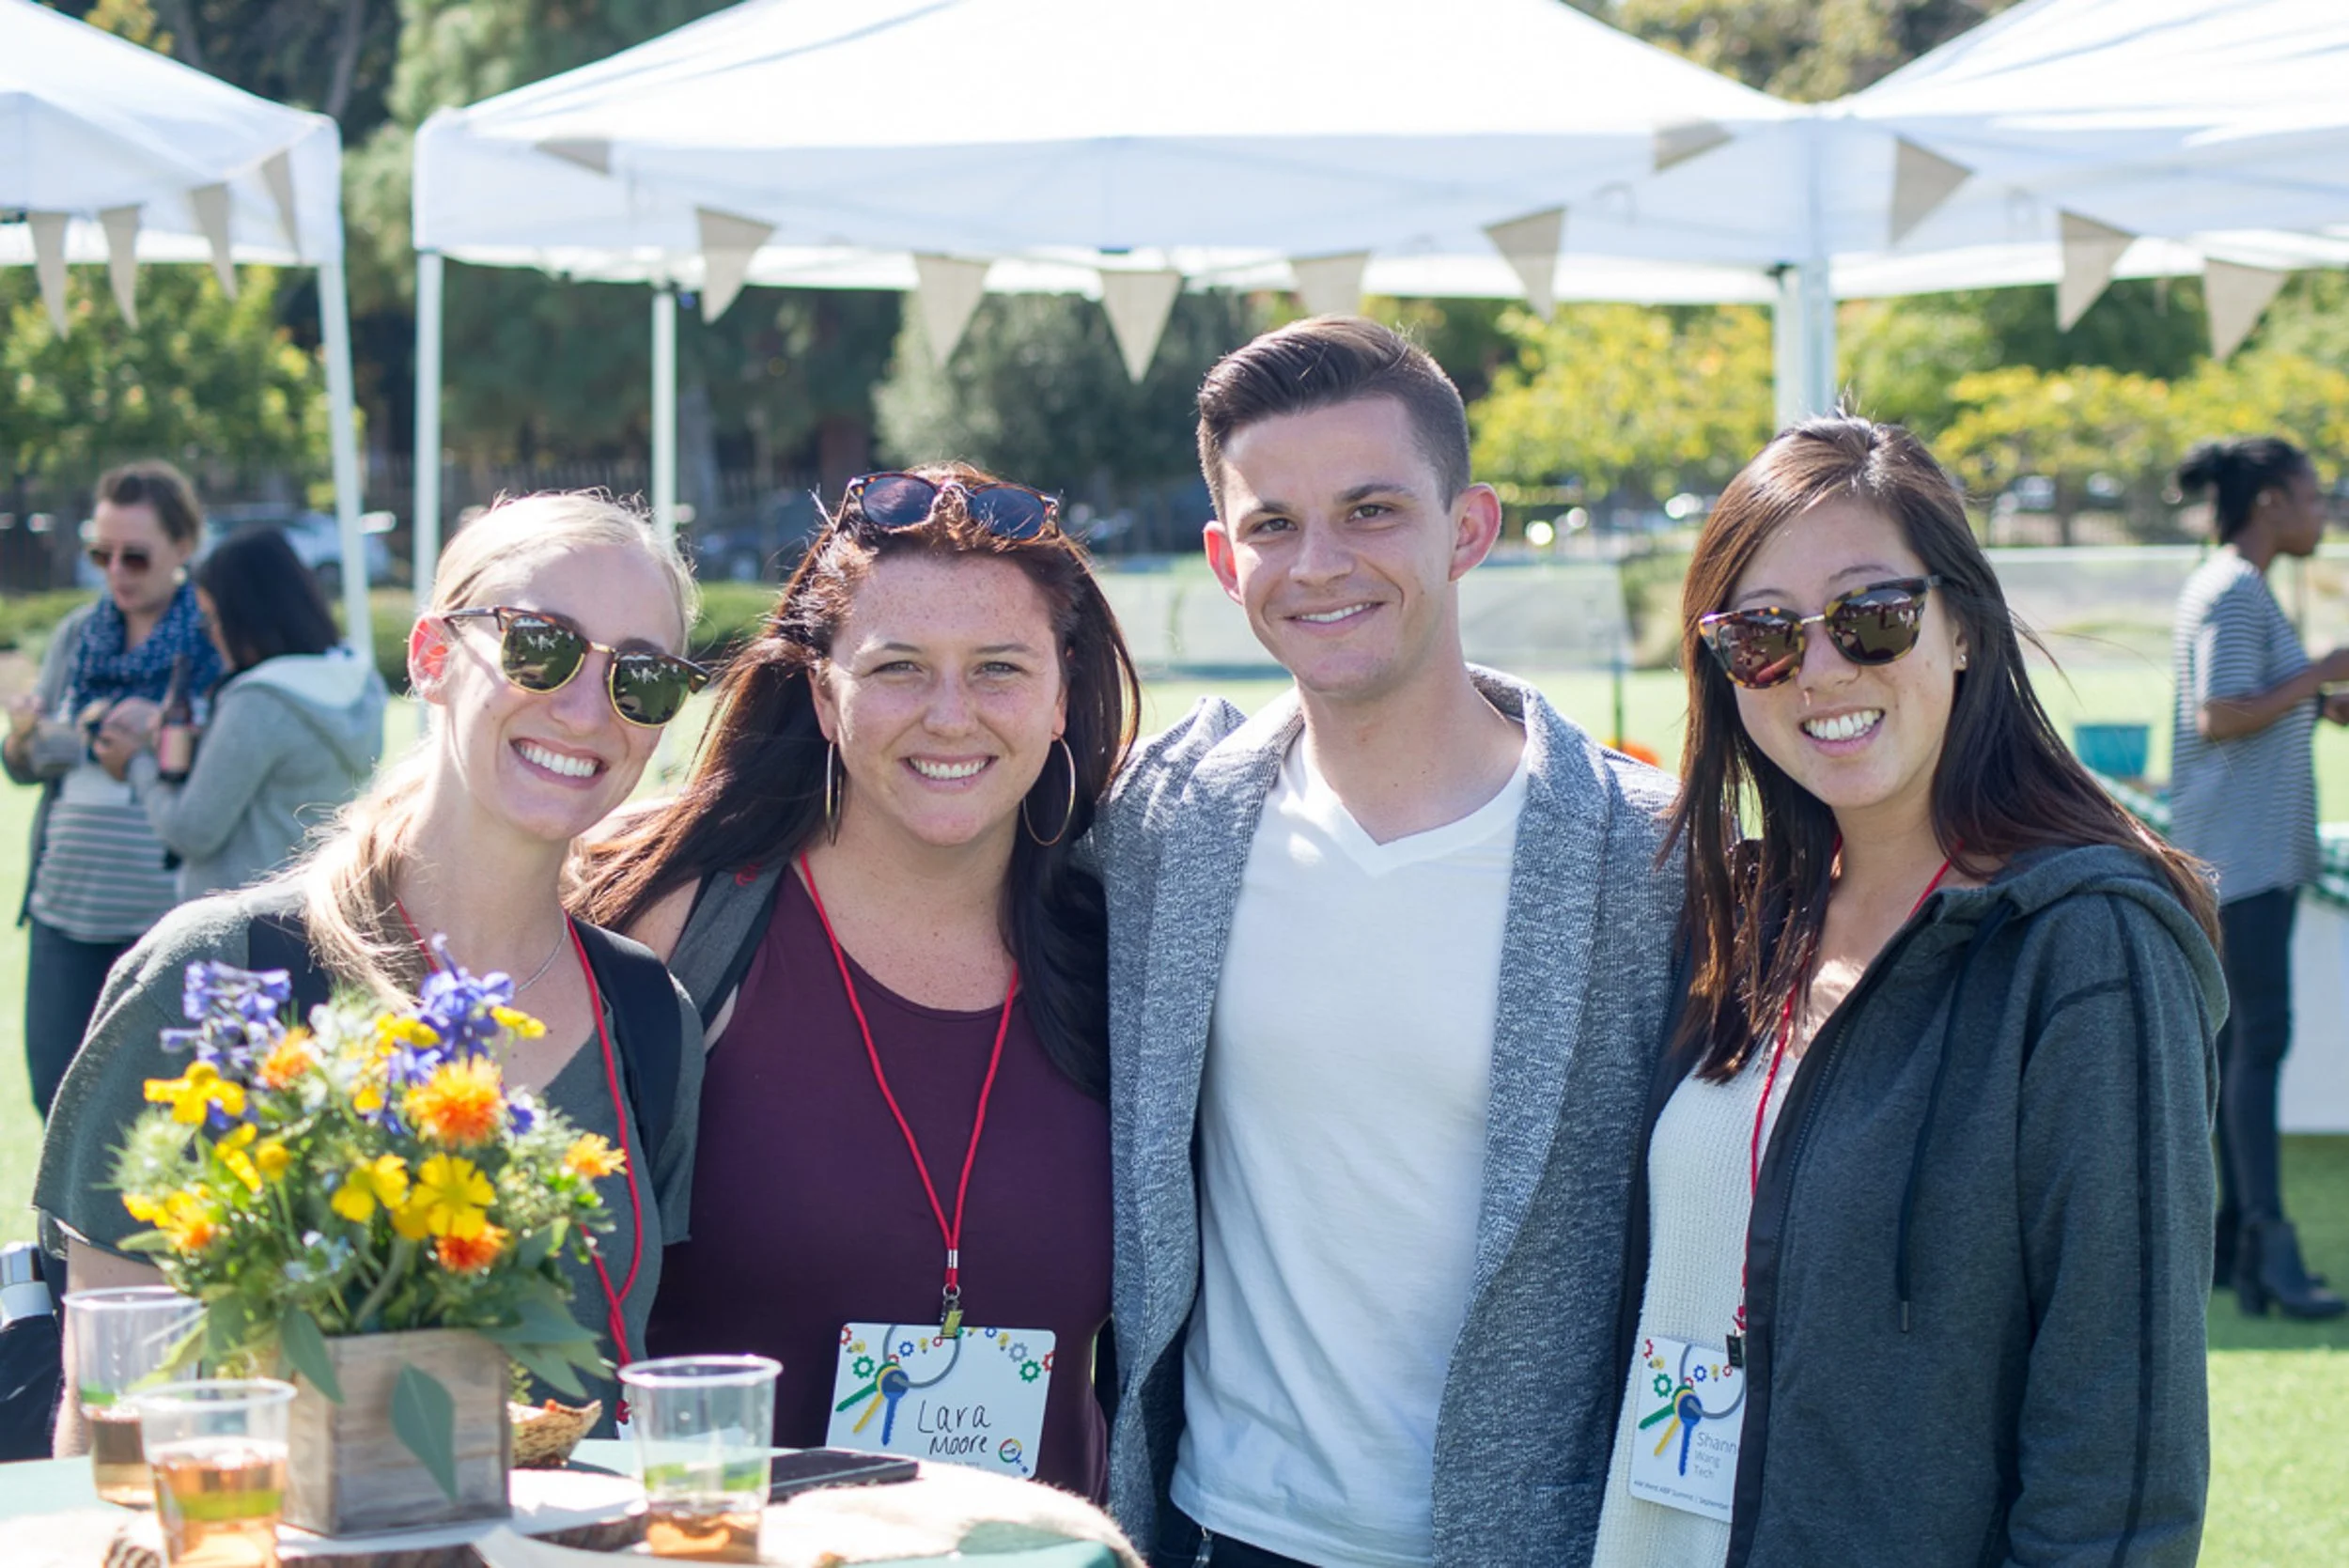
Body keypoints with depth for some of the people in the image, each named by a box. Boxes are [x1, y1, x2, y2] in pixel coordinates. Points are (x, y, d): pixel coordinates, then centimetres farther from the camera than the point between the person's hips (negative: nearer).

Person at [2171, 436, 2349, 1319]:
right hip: (2243, 853, -11)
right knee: (2258, 1037, -14)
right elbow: (2219, 719, -22)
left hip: (2250, 854, 11)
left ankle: (2234, 1240, 14)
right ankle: (2270, 1250, -19)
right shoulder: (2233, 594, -14)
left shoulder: (2231, 589, 18)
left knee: (2238, 1039, 11)